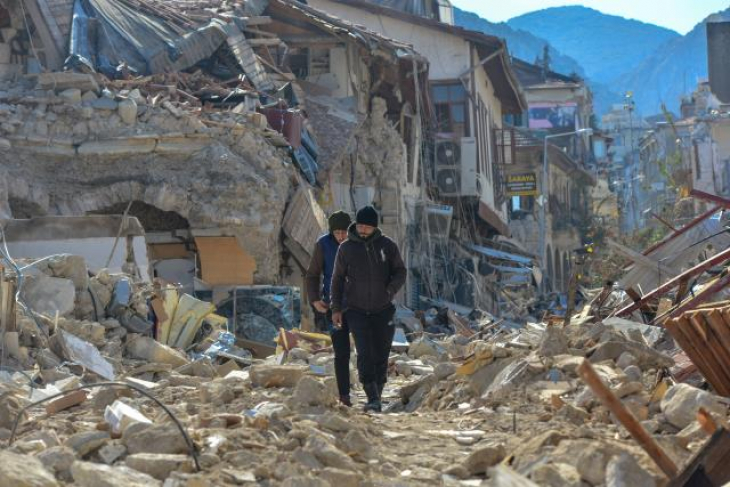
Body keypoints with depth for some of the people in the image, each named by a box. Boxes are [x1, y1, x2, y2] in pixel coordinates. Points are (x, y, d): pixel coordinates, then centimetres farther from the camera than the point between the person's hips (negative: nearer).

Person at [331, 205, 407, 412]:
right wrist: (336, 308, 2)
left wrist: (391, 289, -16)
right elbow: (337, 279, 7)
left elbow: (400, 271, 5)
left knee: (381, 355, 5)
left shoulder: (387, 245, 0)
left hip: (383, 310, 1)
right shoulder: (346, 248, 0)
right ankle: (372, 398, -20)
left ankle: (377, 396, 19)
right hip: (356, 310, -1)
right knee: (365, 353, -16)